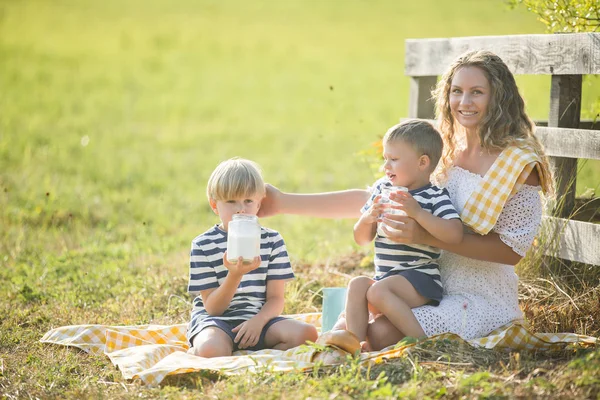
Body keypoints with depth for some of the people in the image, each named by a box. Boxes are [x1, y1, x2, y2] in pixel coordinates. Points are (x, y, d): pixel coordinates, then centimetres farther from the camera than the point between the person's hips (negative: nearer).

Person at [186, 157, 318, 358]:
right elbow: (212, 307, -7)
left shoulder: (272, 240, 5)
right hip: (215, 319, -4)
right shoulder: (203, 244, -3)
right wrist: (235, 275, -25)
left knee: (307, 333, -23)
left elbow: (275, 298, 2)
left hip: (258, 317, 4)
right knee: (211, 350, -39)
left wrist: (258, 321, -20)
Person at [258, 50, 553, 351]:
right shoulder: (444, 154, 10)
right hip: (433, 291, 6)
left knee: (382, 333, -26)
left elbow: (513, 250, -14)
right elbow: (370, 199, 10)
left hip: (482, 301, -6)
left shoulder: (519, 162, -8)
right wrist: (283, 202, 5)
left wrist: (426, 236, -23)